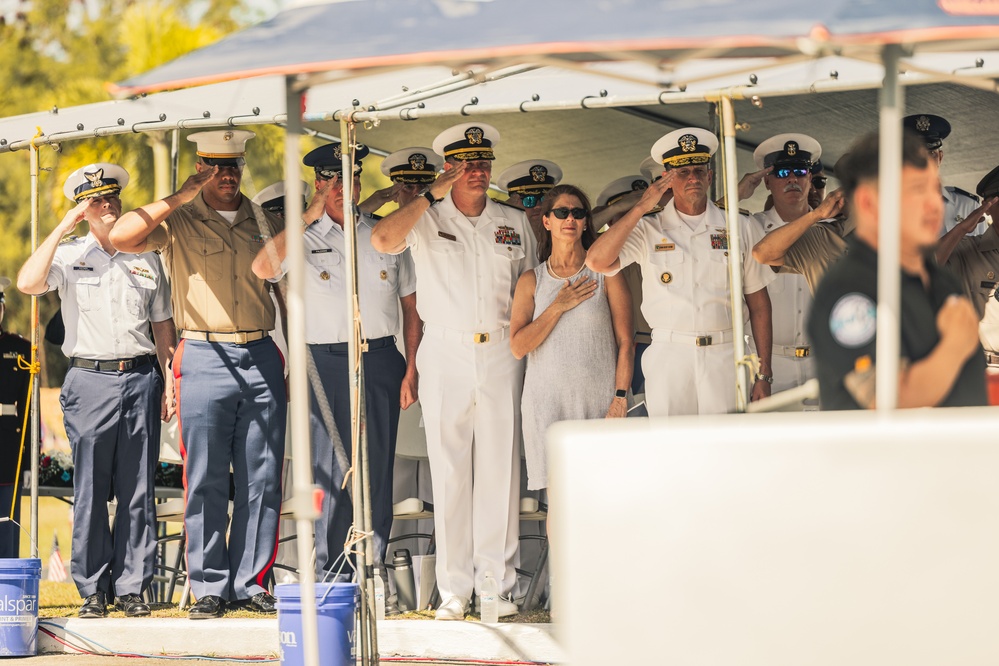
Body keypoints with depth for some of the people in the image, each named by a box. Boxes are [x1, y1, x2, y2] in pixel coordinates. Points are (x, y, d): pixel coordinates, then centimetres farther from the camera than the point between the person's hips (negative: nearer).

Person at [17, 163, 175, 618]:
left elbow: (162, 325, 18)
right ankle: (93, 591, 5)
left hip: (140, 379, 2)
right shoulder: (69, 256, 5)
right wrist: (62, 228, -12)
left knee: (138, 492, 1)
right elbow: (28, 282, -15)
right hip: (90, 380, -2)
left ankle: (132, 588, 6)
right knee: (90, 493, -1)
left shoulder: (146, 258, 13)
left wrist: (171, 381, 10)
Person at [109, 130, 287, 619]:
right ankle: (210, 586, 2)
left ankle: (251, 583, 9)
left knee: (262, 479, 2)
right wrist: (179, 198, -13)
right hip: (205, 359, -3)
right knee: (207, 481, -3)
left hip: (262, 358, 3)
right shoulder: (177, 222, 3)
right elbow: (121, 237, -15)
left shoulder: (267, 224, 13)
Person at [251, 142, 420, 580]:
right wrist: (308, 216, -12)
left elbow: (410, 306, 13)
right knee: (330, 468, -3)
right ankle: (329, 569, 4)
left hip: (380, 363, 2)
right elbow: (263, 268, -17)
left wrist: (411, 369, 4)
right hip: (327, 362, -2)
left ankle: (373, 563, 9)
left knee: (377, 466, 3)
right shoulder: (305, 240, 5)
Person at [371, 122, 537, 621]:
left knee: (500, 469, 1)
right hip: (445, 355, -2)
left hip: (501, 354, 2)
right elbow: (383, 241, -19)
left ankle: (497, 583, 7)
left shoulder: (514, 224, 12)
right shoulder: (427, 221, 2)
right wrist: (432, 196, -13)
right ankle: (454, 587, 4)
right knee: (449, 471, -1)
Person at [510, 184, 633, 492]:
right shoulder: (531, 280, 10)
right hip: (547, 400, 1)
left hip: (598, 399, -1)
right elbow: (518, 346, 0)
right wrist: (558, 307, -6)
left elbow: (625, 341, 2)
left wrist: (621, 397, -6)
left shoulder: (605, 273, 6)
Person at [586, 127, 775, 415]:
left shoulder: (736, 228, 10)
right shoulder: (649, 230, 7)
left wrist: (764, 375, 5)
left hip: (724, 358, 1)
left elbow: (758, 304, 11)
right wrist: (641, 208, -7)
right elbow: (597, 261, -9)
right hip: (669, 357, -1)